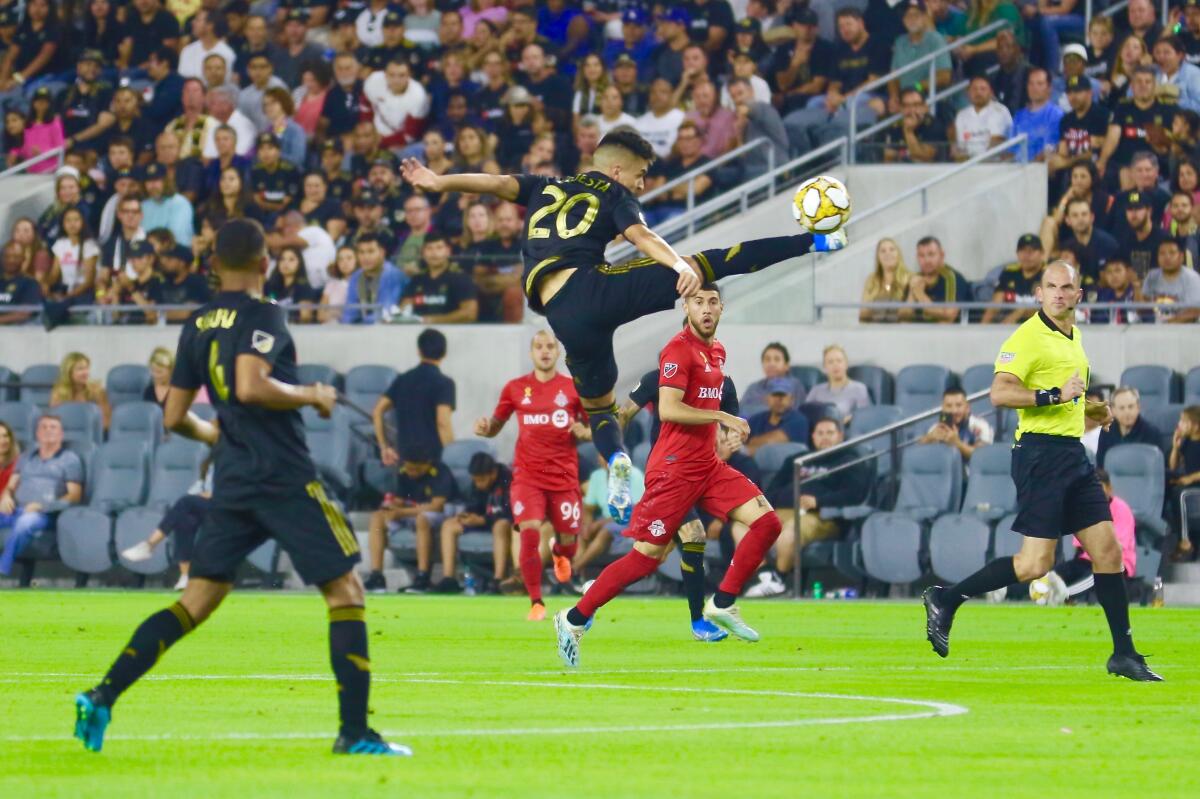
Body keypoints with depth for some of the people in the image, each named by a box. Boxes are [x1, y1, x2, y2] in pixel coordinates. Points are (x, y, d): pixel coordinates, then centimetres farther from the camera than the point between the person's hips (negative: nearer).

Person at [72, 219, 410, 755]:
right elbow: (250, 386, -24)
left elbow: (174, 417, 15)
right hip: (284, 478, -7)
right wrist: (310, 396, -9)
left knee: (197, 600, 8)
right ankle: (354, 731, -5)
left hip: (230, 479, 7)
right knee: (345, 590, 1)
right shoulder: (260, 316, -8)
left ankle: (102, 697, -4)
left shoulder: (196, 326, 13)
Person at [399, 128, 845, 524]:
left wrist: (438, 183, 7)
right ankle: (814, 241, -7)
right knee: (708, 264, -5)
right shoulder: (614, 195, 14)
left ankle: (616, 462, -9)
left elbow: (498, 183, 13)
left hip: (562, 313, 4)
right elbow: (642, 237, -4)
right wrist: (681, 267, -19)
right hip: (593, 286, -4)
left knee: (597, 405, 22)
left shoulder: (543, 187, 28)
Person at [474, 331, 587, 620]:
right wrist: (485, 427, -10)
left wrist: (583, 431, -14)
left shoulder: (573, 388, 2)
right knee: (529, 533, -20)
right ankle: (536, 603, -9)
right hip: (527, 475, 0)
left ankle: (558, 553, 47)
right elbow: (495, 426, 13)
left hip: (564, 476, 0)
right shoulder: (516, 388, 5)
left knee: (569, 546, 6)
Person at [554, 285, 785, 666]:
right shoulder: (679, 349, -13)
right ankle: (574, 619, 5)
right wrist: (723, 418, -19)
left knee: (767, 522, -6)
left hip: (708, 464, 8)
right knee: (647, 555, -7)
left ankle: (723, 604, 2)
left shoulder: (717, 351, 14)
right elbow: (668, 409, -23)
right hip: (675, 467, -8)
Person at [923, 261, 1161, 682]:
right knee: (1036, 563, -11)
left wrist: (1088, 407, 17)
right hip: (1041, 452, -8)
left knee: (1108, 550, 4)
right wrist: (1055, 396, -24)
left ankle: (1124, 654, 9)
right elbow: (1000, 393, -21)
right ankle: (945, 599, 3)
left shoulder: (1073, 336, 18)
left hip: (1073, 453, 8)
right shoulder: (1029, 336, -10)